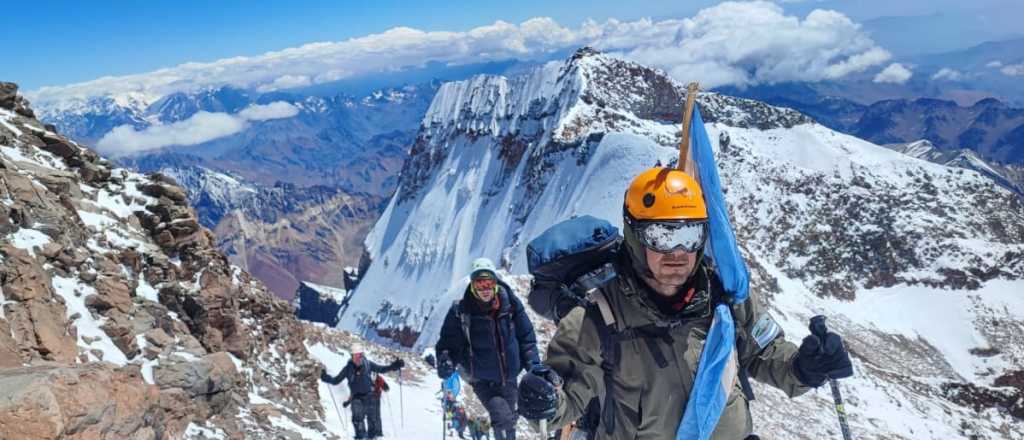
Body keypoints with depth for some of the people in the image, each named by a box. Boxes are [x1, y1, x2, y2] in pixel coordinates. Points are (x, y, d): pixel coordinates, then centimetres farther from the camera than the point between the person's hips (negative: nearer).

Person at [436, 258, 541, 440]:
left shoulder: (510, 304, -8)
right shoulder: (460, 311, -15)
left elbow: (526, 337, 3)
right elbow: (449, 342, -7)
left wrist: (533, 364, -5)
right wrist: (445, 362, -27)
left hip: (509, 378, 4)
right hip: (482, 381, -3)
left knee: (509, 421, 19)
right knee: (503, 420, -22)